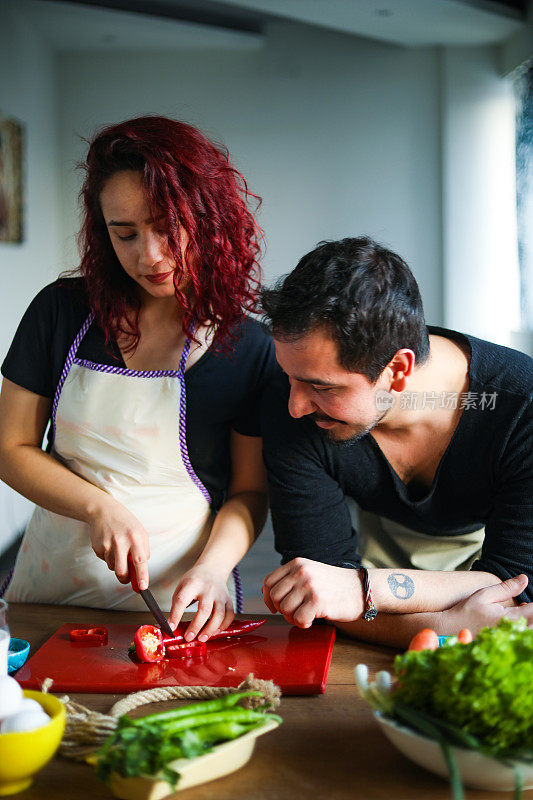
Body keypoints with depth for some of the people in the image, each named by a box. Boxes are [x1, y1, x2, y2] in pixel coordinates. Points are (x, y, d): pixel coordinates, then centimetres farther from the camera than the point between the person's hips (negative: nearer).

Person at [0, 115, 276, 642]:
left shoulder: (247, 346, -4)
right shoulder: (61, 312, -1)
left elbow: (249, 490, 1)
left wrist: (212, 567, -16)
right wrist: (101, 508, -11)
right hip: (52, 586, 2)